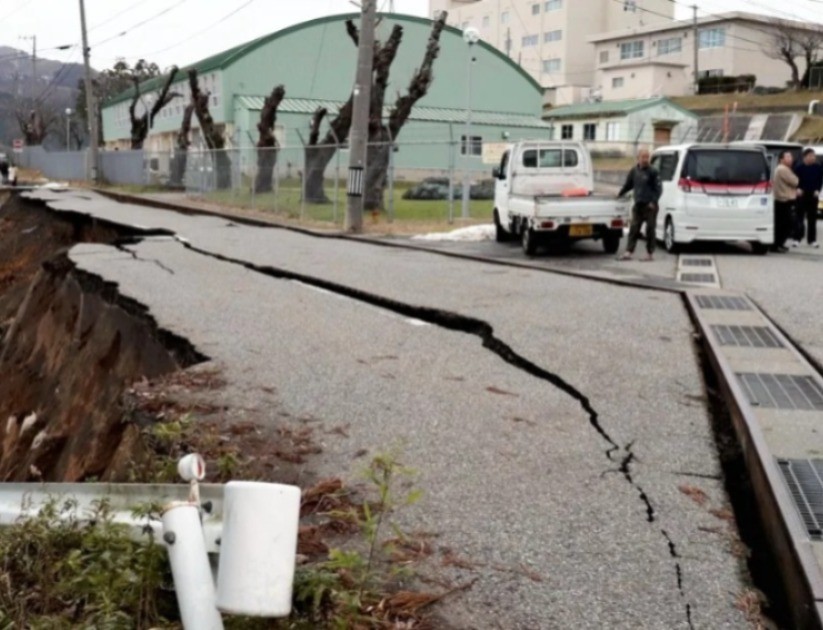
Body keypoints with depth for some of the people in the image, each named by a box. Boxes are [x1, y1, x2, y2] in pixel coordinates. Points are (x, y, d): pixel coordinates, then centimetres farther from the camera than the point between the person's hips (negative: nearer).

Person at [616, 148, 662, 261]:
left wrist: (653, 201, -14)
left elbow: (658, 188, -6)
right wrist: (620, 194, 22)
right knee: (633, 229, 2)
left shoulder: (653, 172, -5)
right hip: (638, 205, 5)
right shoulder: (634, 171, 10)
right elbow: (628, 184, 25)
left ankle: (650, 254, 8)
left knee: (650, 230, 0)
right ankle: (628, 253, 2)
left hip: (650, 206, -5)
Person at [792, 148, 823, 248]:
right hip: (802, 195, -2)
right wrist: (798, 189, -14)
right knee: (799, 217, -2)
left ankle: (812, 239, 13)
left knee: (812, 218, 7)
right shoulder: (799, 167, -5)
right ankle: (797, 238, 3)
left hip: (813, 195, 2)